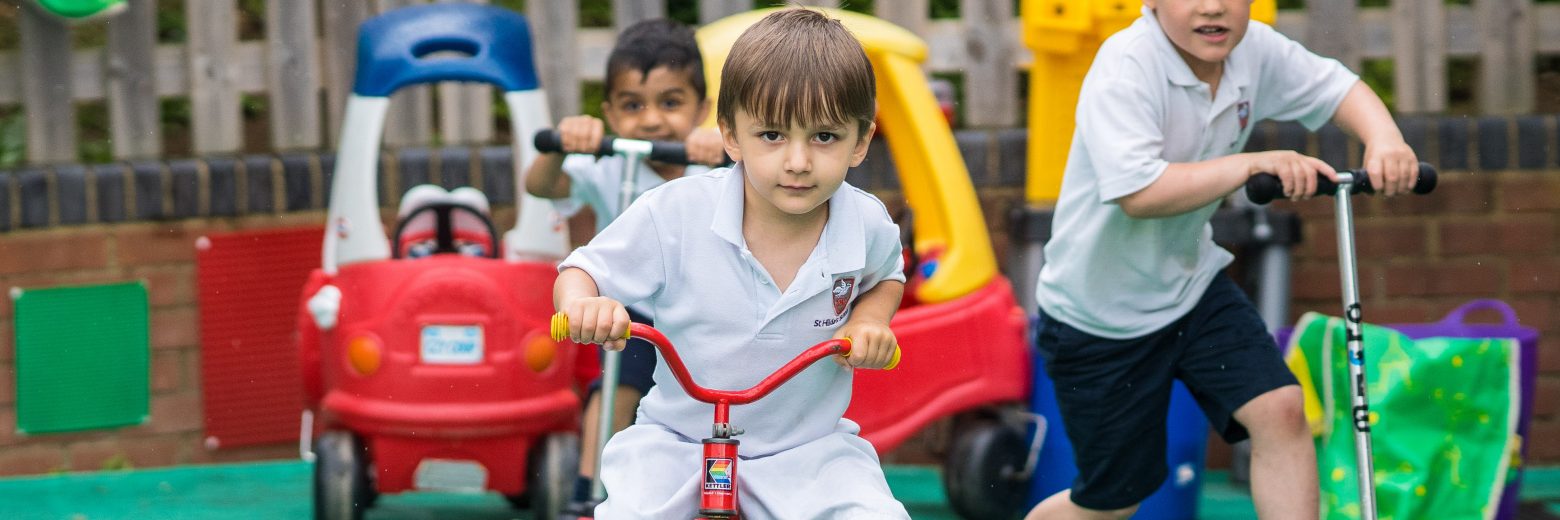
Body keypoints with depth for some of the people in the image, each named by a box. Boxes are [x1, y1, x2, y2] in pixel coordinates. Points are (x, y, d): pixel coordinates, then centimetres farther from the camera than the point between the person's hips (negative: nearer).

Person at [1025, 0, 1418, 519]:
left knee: (1280, 409, -14)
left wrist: (1384, 140, -18)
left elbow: (1337, 87, 3)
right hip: (1101, 318, -6)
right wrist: (1251, 164, -44)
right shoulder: (1125, 68, -28)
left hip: (1191, 283, 6)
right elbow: (1138, 194, -38)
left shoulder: (1252, 49, -9)